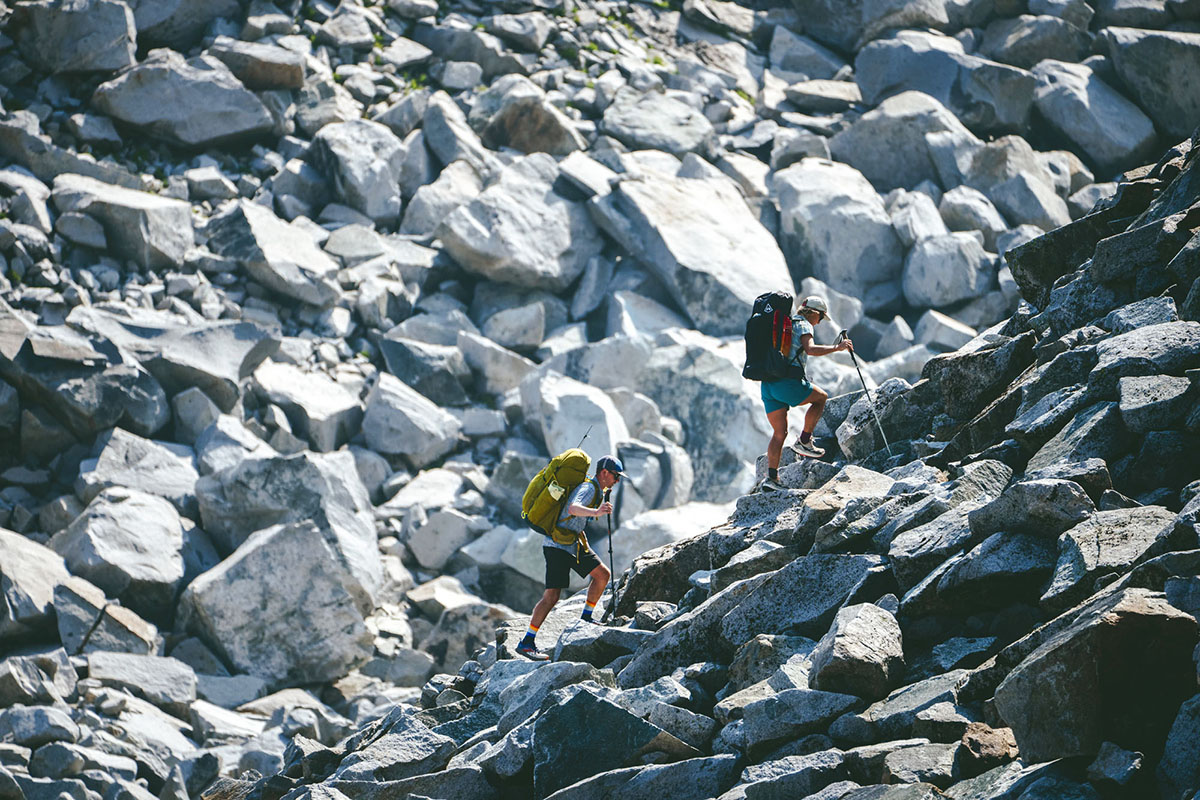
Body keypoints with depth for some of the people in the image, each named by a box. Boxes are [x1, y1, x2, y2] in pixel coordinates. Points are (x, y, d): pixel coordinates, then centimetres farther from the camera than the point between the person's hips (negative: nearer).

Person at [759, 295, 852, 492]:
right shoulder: (803, 325, 0)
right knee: (821, 398, 19)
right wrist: (836, 348, -11)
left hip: (767, 385, 7)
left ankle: (771, 477, 0)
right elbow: (810, 349, -18)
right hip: (787, 382, -7)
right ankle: (804, 441, 10)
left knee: (779, 433, 11)